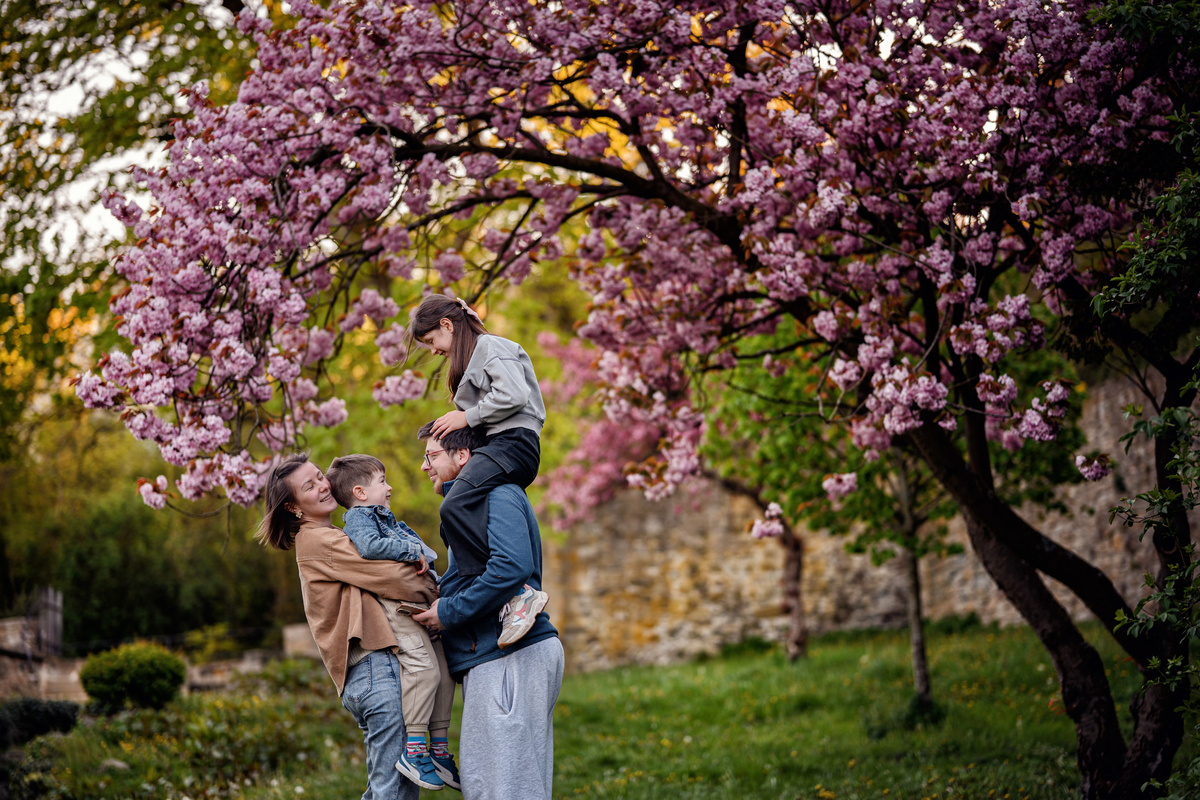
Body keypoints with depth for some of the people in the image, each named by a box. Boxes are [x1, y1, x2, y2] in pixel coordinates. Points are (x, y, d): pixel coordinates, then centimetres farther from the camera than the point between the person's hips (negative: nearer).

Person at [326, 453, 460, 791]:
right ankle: (413, 748, -16)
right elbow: (370, 546, -22)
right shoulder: (358, 517, 0)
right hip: (394, 602, -10)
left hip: (420, 603, 10)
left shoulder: (386, 520, 31)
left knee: (444, 667, 7)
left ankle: (440, 747, 14)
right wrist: (413, 552, -16)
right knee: (423, 667, -21)